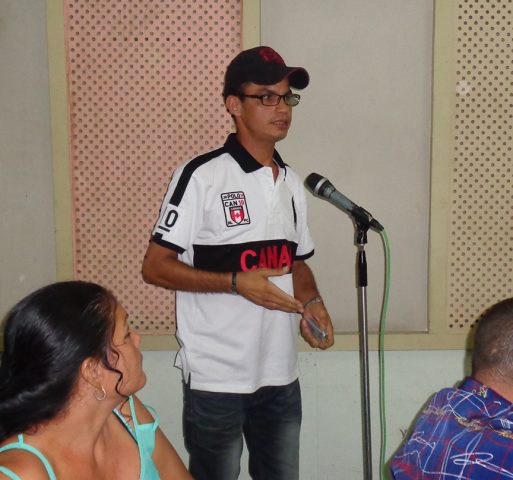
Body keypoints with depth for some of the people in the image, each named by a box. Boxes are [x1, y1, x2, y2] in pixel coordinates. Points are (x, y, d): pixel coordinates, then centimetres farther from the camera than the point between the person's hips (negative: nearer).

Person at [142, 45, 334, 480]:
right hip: (216, 378, -6)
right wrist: (237, 283, -22)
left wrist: (312, 303, 0)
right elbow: (155, 266, -12)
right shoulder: (202, 176, -11)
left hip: (282, 376, 6)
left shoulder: (292, 182, 10)